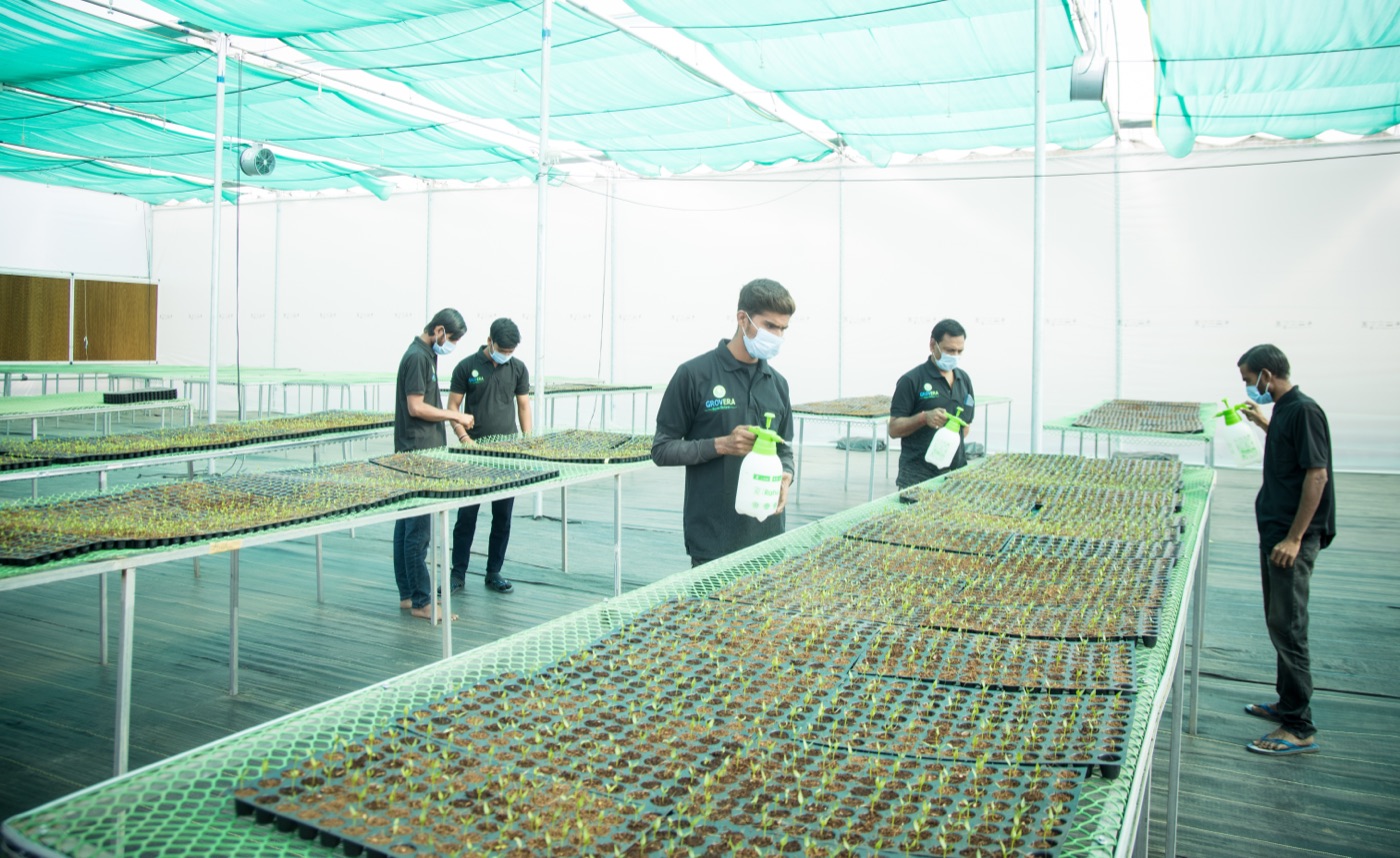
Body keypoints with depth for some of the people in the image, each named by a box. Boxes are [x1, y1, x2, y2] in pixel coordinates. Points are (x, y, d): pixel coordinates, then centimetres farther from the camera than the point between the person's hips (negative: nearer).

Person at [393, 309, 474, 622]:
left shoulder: (426, 354, 15)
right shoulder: (417, 357, -15)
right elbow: (416, 407, -19)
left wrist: (452, 417, 11)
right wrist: (455, 416, -12)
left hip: (418, 452, 10)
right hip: (418, 452, -10)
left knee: (407, 524, 12)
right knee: (418, 530, -6)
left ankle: (408, 594, 20)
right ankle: (421, 602, 0)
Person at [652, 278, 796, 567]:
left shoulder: (777, 383, 10)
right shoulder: (695, 374, -7)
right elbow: (662, 449, -5)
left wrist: (785, 476, -3)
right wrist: (721, 445, -17)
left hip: (767, 532, 5)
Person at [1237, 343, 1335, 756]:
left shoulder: (1304, 410, -17)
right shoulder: (1283, 409, 12)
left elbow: (1317, 474, -21)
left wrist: (1293, 539, -23)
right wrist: (1262, 423, 29)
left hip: (1293, 537, -10)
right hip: (1275, 531, 10)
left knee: (1288, 626, -7)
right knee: (1279, 621, 17)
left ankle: (1301, 729, -1)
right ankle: (1288, 703, 29)